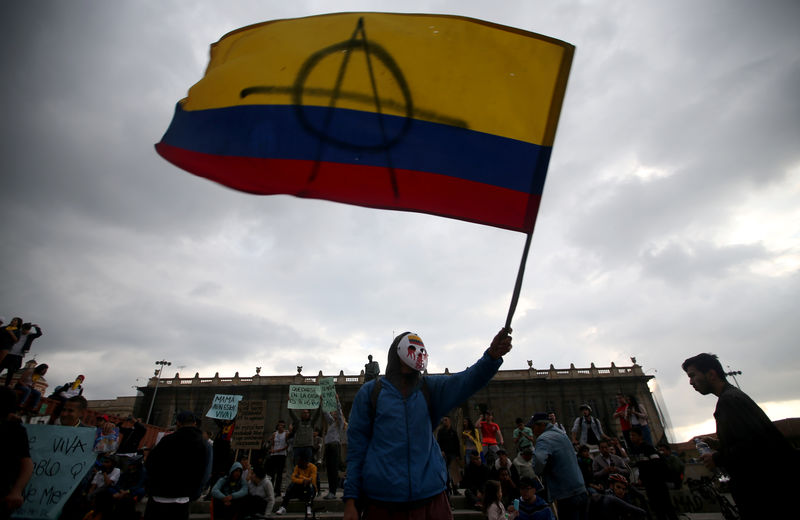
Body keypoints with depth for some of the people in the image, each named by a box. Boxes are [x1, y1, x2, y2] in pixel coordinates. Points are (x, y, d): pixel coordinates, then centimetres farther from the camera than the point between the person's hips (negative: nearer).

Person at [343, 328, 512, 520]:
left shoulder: (431, 388, 5)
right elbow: (356, 447, 2)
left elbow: (468, 380, -12)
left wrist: (492, 356, -31)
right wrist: (350, 499, -1)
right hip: (382, 500, -1)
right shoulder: (370, 392, 1)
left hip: (430, 496, 2)